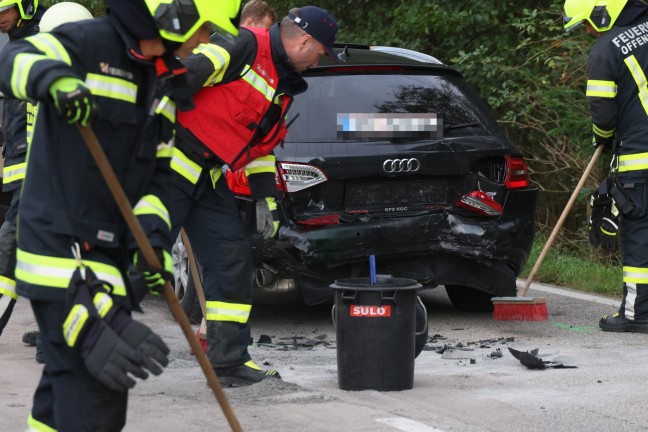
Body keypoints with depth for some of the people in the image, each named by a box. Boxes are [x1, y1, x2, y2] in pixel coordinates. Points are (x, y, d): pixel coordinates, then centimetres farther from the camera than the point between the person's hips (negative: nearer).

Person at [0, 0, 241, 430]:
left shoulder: (166, 83, 14)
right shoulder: (90, 44, -12)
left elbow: (158, 173, 15)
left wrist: (152, 235, -1)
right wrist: (53, 77, -46)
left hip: (109, 250, 9)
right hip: (62, 246, -9)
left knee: (70, 376, 18)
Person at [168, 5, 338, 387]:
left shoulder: (284, 87, 17)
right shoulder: (244, 47, -14)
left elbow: (261, 147, 25)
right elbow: (187, 71, -24)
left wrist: (267, 198, 19)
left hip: (209, 178, 9)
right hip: (171, 165, -9)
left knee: (233, 261, 4)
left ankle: (229, 362, 9)